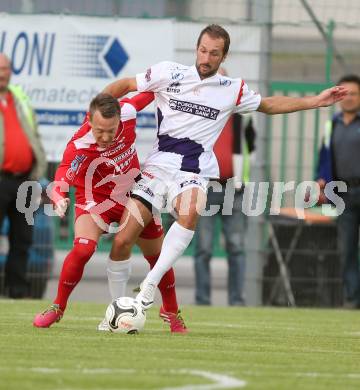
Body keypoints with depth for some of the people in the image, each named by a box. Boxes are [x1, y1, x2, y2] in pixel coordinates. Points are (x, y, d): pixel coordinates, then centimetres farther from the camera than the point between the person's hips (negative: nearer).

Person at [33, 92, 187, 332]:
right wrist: (59, 197, -70)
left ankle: (171, 313, 36)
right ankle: (58, 308, -7)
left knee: (158, 255, 12)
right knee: (83, 248, -27)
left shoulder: (127, 112, -25)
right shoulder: (79, 146, -37)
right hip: (95, 201, -4)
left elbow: (148, 94, -4)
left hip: (134, 195, 4)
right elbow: (63, 176, -49)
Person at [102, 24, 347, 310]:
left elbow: (269, 105, 26)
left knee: (190, 212, -36)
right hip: (158, 165, 0)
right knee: (122, 242, -10)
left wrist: (316, 101, 19)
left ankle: (150, 284, -30)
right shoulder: (169, 74, 3)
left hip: (194, 173, 0)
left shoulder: (233, 90, 9)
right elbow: (123, 85, 13)